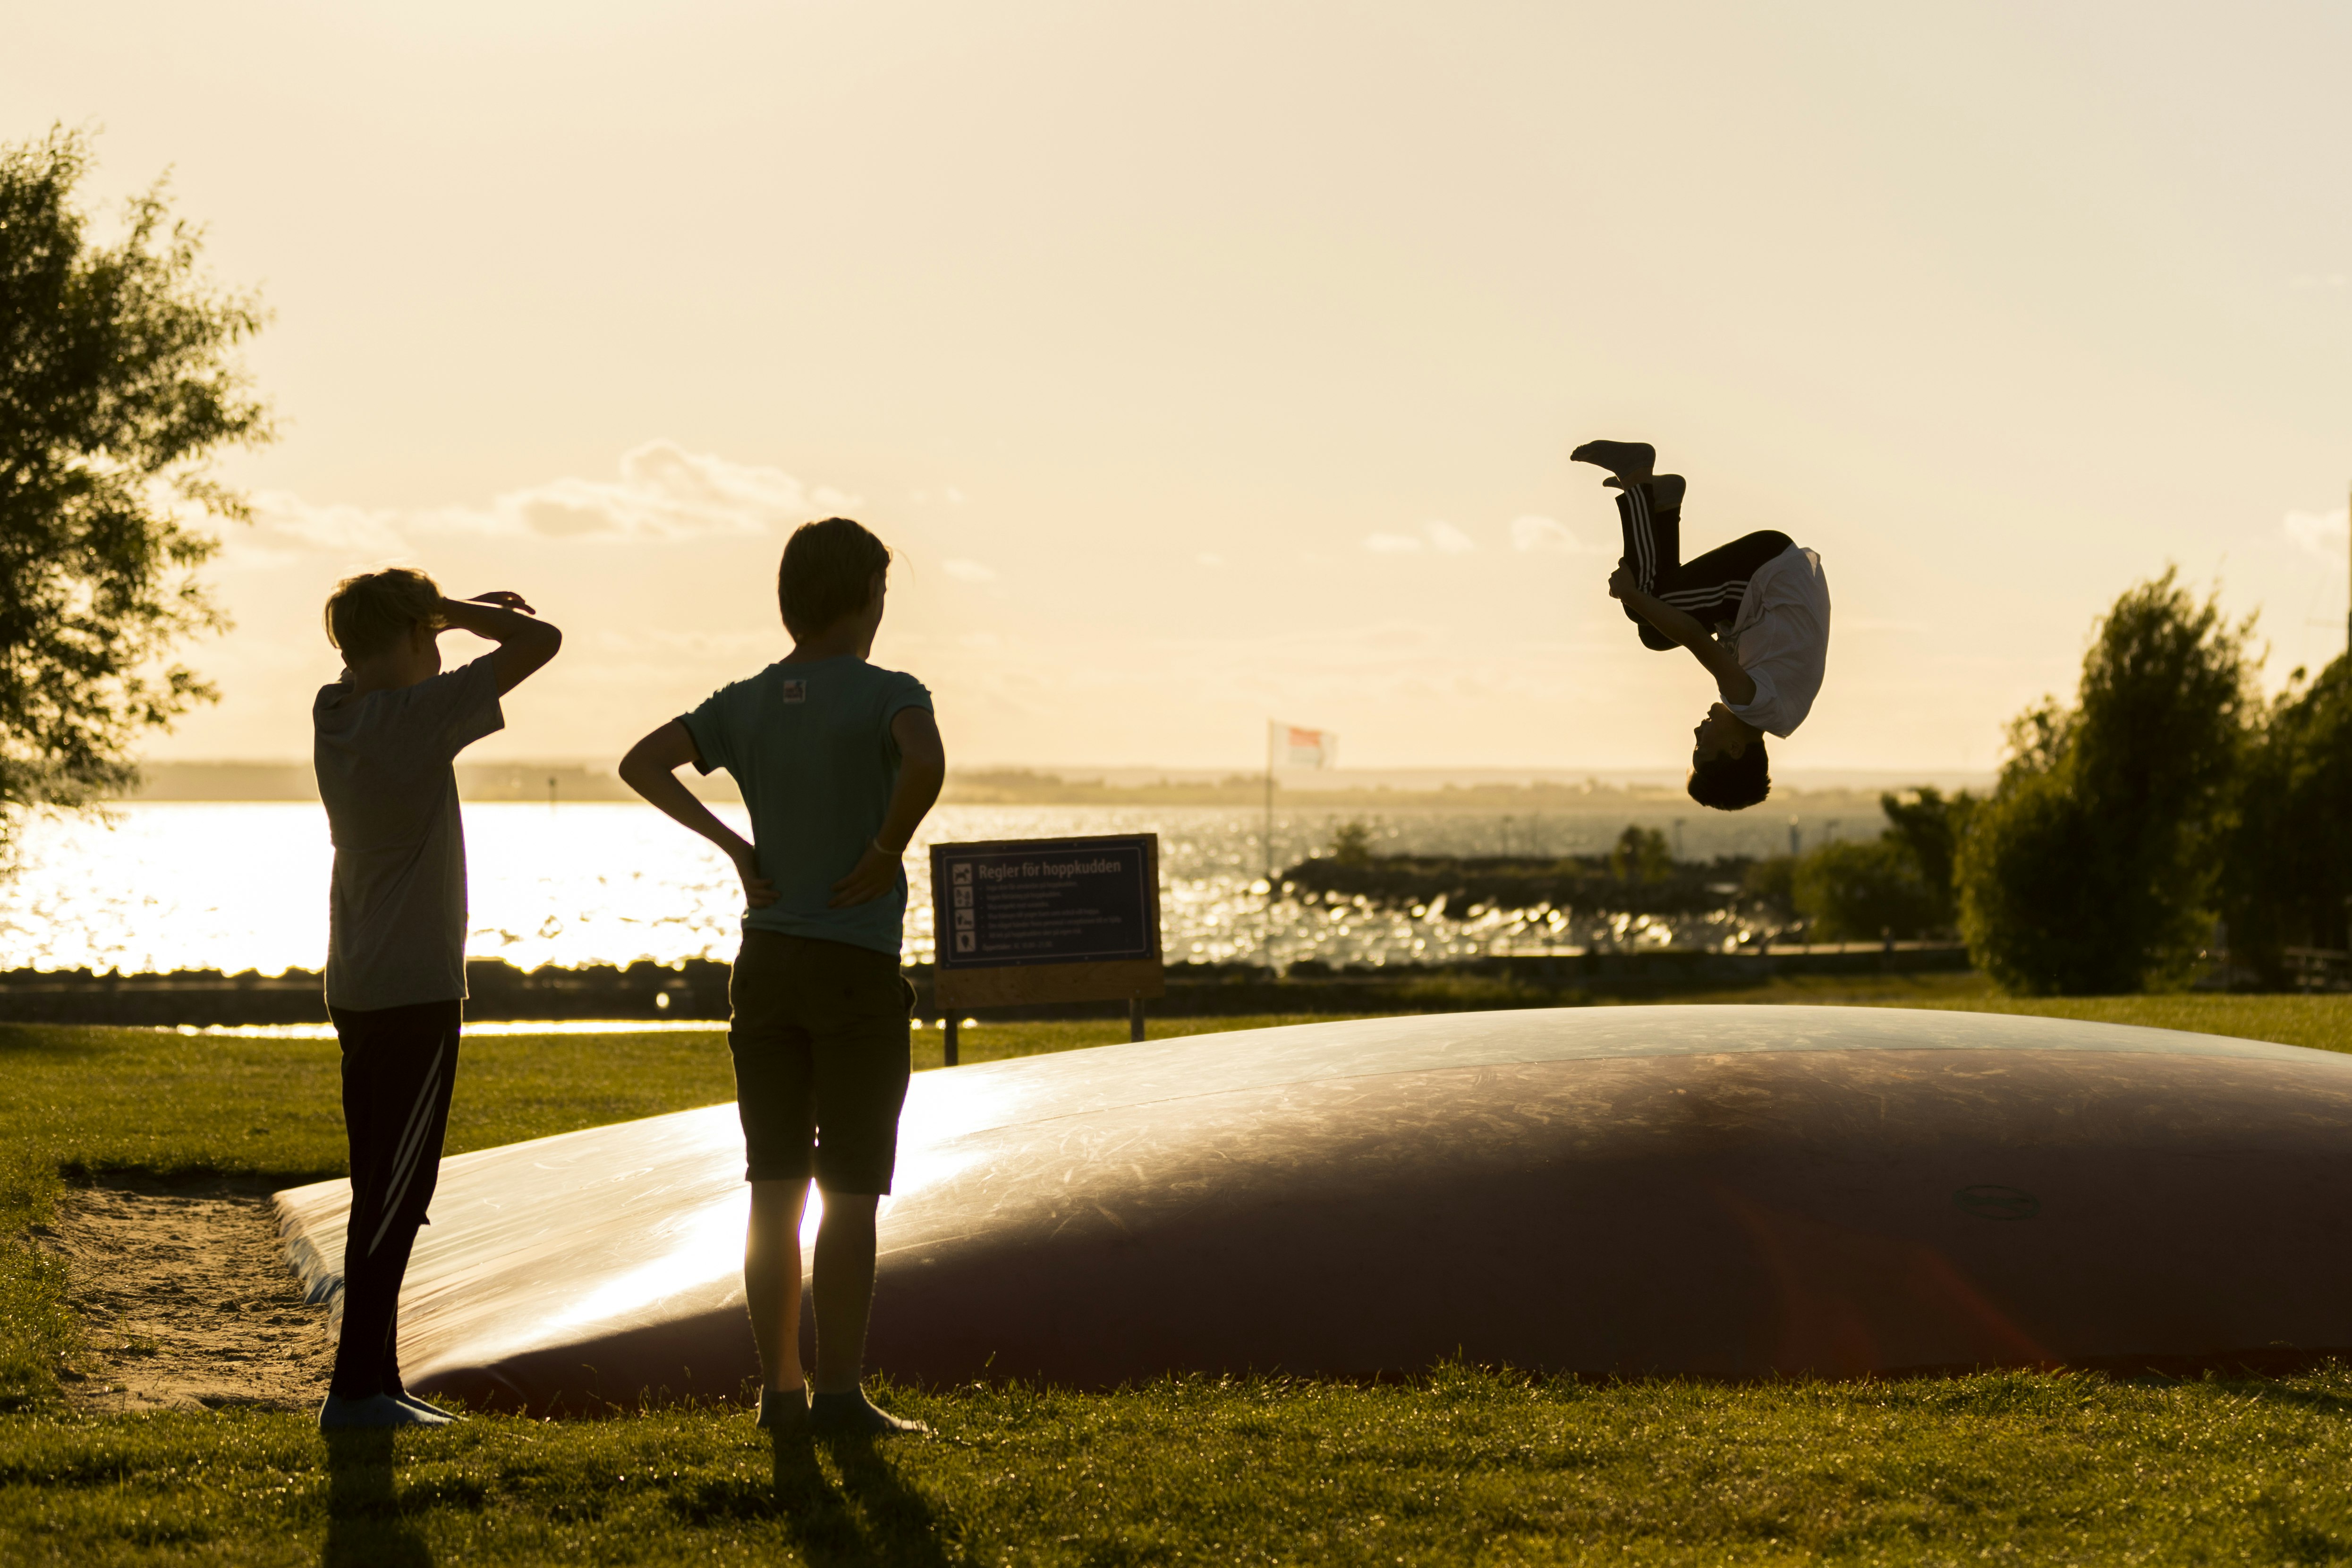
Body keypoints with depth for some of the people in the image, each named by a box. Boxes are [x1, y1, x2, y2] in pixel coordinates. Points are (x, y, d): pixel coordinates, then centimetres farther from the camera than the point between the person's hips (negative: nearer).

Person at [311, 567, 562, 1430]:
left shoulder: (333, 711, 6)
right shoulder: (420, 713, -16)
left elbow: (371, 659, 30)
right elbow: (541, 641, -15)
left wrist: (458, 611, 20)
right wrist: (453, 610, -3)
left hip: (356, 990, 8)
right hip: (416, 991, -8)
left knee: (381, 1190, 14)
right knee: (395, 1195, -6)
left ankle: (377, 1378, 20)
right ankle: (356, 1387, -6)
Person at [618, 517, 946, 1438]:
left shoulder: (745, 705, 7)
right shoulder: (887, 696, -11)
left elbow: (641, 764, 6)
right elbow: (926, 763, -31)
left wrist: (734, 848, 4)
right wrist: (886, 852, -16)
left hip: (764, 968, 5)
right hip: (857, 970, -5)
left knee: (776, 1186, 7)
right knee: (851, 1190, -2)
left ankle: (780, 1390, 9)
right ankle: (840, 1395, -2)